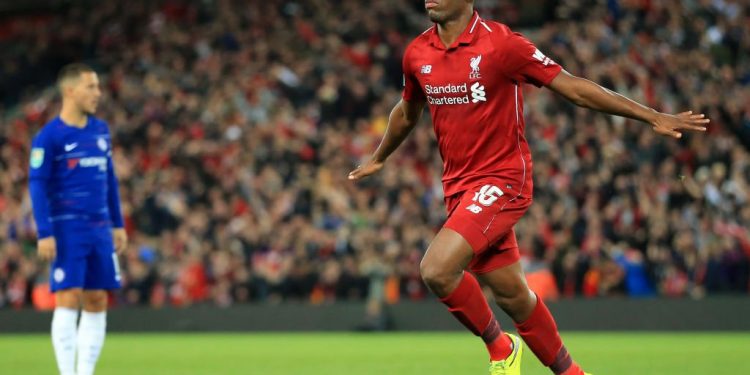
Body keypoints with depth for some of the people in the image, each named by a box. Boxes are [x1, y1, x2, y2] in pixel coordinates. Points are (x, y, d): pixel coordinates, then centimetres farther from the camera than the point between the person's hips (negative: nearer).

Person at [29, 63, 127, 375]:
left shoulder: (101, 130, 12)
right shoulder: (49, 136, -6)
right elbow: (37, 185, -8)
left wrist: (118, 225, 18)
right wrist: (44, 233, -15)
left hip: (100, 229, 6)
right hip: (67, 229, -6)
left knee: (97, 302, 4)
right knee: (69, 299, -10)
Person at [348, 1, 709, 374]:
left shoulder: (500, 43, -13)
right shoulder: (416, 55, 4)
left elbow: (573, 87, -11)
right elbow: (407, 112, 25)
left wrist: (653, 116, -13)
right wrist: (377, 158, 40)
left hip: (502, 179, -6)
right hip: (457, 185, 6)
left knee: (436, 269, -21)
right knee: (511, 295, 8)